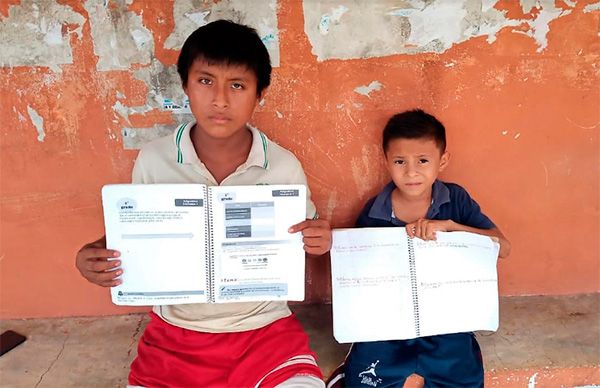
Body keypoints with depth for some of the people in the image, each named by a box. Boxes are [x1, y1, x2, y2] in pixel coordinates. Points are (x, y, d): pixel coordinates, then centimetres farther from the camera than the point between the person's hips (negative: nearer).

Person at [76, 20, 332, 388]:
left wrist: (320, 240, -19)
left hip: (264, 328, -1)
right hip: (176, 333, 1)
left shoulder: (284, 167, -10)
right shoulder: (152, 160, -8)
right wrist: (93, 255, -13)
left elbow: (301, 242, 3)